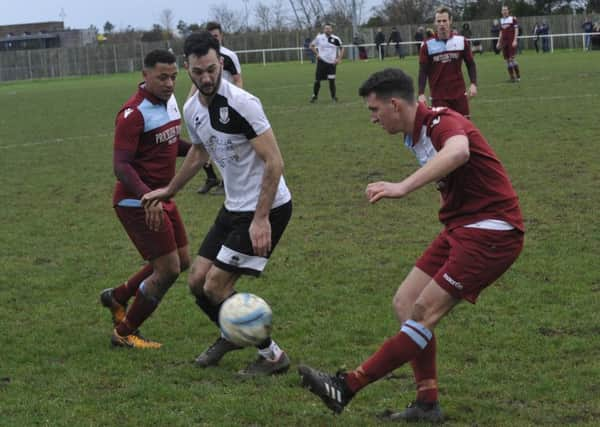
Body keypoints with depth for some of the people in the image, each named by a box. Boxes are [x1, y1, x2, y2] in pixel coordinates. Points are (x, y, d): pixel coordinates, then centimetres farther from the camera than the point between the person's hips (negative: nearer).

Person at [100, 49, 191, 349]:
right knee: (168, 270, -7)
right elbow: (121, 165, -25)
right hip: (137, 202, -9)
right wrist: (147, 196, -39)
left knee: (181, 262, 15)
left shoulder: (170, 101, 7)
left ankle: (117, 297, 33)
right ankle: (124, 333, 11)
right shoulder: (134, 113, -21)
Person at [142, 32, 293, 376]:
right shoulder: (192, 109, 4)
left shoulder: (241, 103, -21)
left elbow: (274, 162, -22)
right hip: (235, 207, 8)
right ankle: (233, 336, 36)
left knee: (216, 286, -9)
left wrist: (261, 219, -26)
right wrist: (170, 191, 34)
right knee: (198, 280, 8)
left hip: (267, 208, -8)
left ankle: (273, 356, 6)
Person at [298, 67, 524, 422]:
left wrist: (404, 187, -54)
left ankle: (349, 386, -10)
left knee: (424, 313, -12)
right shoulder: (416, 135, 10)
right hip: (461, 229, 10)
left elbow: (458, 152, -43)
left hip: (492, 230, -10)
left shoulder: (444, 122, -20)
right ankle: (427, 404, 7)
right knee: (406, 304, 4)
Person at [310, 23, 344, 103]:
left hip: (332, 63, 0)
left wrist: (339, 59, 0)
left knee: (332, 80, -4)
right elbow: (312, 45, 13)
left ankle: (333, 96, 9)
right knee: (317, 80, 1)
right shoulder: (319, 37, -1)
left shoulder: (336, 39, -2)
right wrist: (317, 53, 0)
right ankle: (315, 96, 16)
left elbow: (341, 48, 11)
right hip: (321, 61, 0)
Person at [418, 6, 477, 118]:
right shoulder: (427, 45, -3)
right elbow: (423, 71, -1)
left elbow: (470, 64, 8)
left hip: (459, 93, 2)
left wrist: (473, 83, -6)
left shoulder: (462, 41, 1)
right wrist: (421, 93, -11)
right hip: (438, 96, -1)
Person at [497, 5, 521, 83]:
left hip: (511, 41, -6)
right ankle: (512, 77, 8)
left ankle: (518, 76, -4)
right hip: (504, 41, 6)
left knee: (512, 58, -13)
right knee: (507, 60, 3)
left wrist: (515, 40, -16)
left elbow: (516, 30, -7)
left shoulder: (513, 19, -3)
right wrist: (499, 42, 17)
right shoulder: (501, 20, 14)